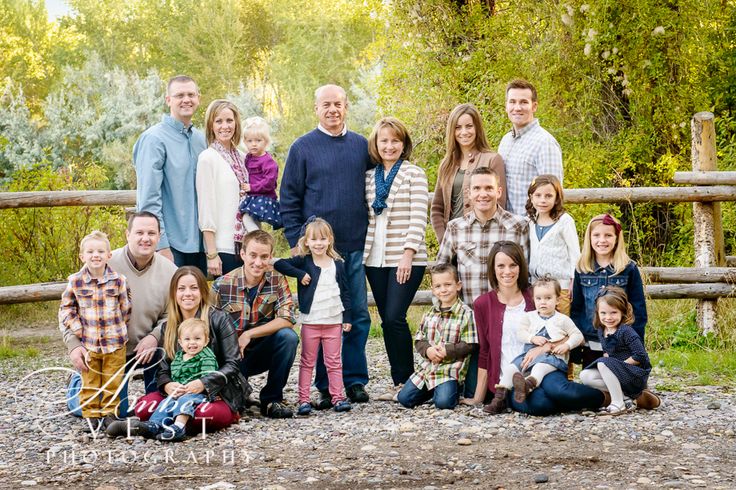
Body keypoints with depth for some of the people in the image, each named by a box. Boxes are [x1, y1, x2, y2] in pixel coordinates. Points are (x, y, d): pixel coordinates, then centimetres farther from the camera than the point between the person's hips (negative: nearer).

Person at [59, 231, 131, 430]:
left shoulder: (118, 280, -4)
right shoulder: (75, 281, -4)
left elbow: (125, 307, 6)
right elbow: (66, 308, 6)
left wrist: (118, 329, 1)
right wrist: (77, 329, -4)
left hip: (115, 342, 0)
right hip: (88, 343, 0)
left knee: (112, 381, 7)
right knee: (89, 382, 6)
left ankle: (109, 412, 18)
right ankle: (90, 414, 15)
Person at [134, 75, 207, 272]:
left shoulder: (201, 139, 12)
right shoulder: (155, 139, -8)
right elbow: (149, 198, -13)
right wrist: (161, 245, -17)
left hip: (198, 241, 6)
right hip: (171, 243, -6)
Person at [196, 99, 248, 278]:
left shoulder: (239, 157, 11)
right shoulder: (208, 158, -7)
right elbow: (205, 209, -10)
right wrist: (211, 254, -13)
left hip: (244, 244, 6)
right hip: (223, 246, -6)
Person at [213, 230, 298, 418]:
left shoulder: (277, 280, -6)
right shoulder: (222, 285, -10)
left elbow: (287, 319, -16)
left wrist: (248, 335, -23)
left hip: (262, 351, 2)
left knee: (288, 336, -28)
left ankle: (272, 399, -11)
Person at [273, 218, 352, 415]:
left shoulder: (338, 264, 5)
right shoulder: (304, 262, -1)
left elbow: (345, 292, 8)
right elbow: (278, 264, -11)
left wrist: (347, 318, 4)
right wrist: (299, 274, -18)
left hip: (334, 321, 2)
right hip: (310, 322, -2)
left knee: (334, 362, 8)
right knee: (307, 362, 5)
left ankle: (338, 397, 11)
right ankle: (303, 400, 6)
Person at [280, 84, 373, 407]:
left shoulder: (362, 146, 10)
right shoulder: (303, 148, 2)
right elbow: (289, 199, 2)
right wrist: (296, 242, -5)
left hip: (356, 247, 3)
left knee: (359, 316, 3)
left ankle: (355, 380, 13)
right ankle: (326, 385, 9)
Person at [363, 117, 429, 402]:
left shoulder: (414, 174, -1)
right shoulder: (370, 177, 14)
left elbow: (418, 218, -8)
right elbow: (366, 217, 16)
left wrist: (408, 254, -16)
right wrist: (362, 251, 8)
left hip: (406, 260, -5)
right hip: (376, 260, 5)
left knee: (394, 317, -14)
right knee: (387, 321, 5)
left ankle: (406, 381, -3)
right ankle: (399, 384, 11)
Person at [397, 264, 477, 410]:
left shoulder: (466, 313, -9)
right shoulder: (430, 313, 9)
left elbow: (468, 346, -11)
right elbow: (419, 340, 10)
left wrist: (447, 351, -20)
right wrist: (428, 350, -11)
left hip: (450, 369, -5)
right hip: (427, 366, 5)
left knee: (443, 402, -26)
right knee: (404, 398, -1)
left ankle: (453, 388, 8)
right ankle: (432, 390, 23)